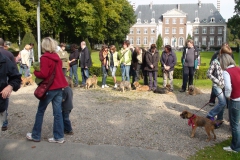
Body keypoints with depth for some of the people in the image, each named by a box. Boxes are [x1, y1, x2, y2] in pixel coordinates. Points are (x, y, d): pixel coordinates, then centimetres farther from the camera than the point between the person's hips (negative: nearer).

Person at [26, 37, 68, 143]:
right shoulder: (56, 57, 11)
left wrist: (35, 72, -1)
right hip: (59, 87, 7)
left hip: (50, 88, -6)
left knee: (40, 111, 9)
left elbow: (43, 74, -19)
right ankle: (59, 137, 10)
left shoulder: (44, 58, -12)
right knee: (58, 112, 7)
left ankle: (35, 135, 19)